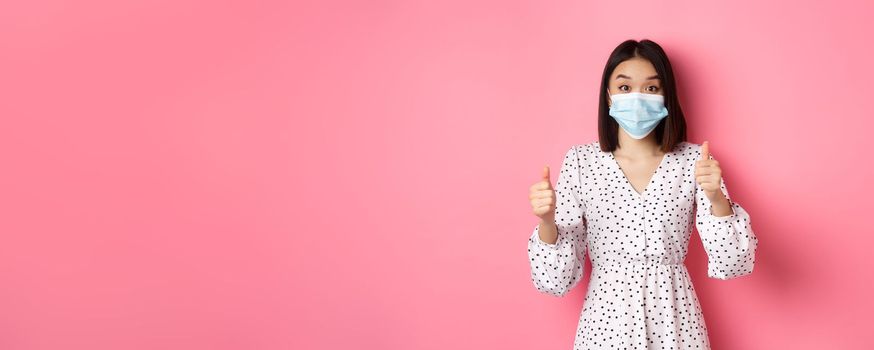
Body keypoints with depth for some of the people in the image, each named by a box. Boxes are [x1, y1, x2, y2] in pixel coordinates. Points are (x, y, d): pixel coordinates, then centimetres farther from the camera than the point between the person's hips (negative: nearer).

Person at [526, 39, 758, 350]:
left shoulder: (693, 160, -4)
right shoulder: (580, 161, -6)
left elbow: (731, 265, -9)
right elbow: (557, 280, -7)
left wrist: (717, 198, -25)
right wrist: (547, 221, -25)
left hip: (675, 319, 1)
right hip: (607, 320, 0)